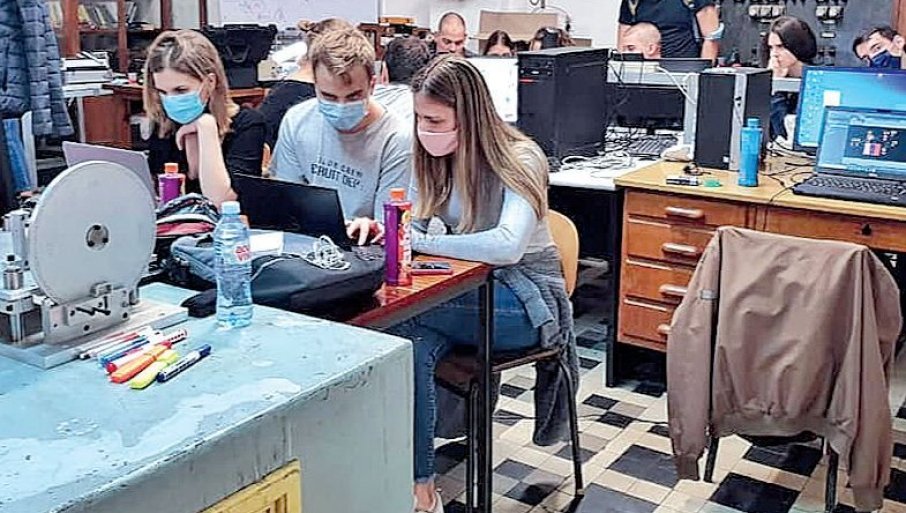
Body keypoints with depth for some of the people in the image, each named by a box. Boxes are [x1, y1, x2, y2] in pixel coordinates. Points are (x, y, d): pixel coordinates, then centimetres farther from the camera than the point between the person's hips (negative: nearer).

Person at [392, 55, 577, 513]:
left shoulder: (519, 159, -14)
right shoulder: (430, 158, 6)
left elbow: (507, 246, -30)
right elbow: (415, 231, 12)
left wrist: (420, 242, -27)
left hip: (521, 301, -5)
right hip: (464, 294, 6)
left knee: (398, 313, -29)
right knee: (410, 346, -30)